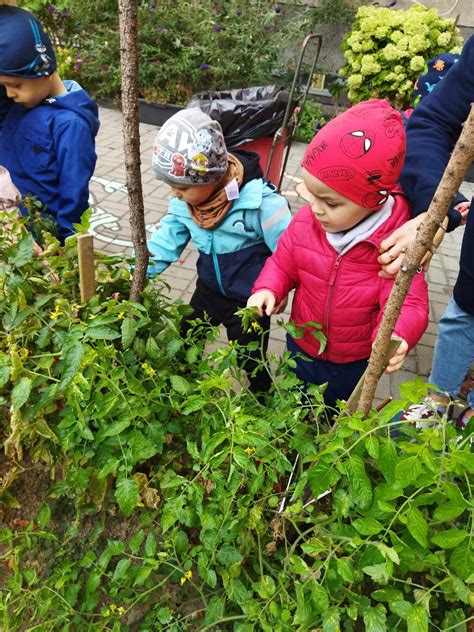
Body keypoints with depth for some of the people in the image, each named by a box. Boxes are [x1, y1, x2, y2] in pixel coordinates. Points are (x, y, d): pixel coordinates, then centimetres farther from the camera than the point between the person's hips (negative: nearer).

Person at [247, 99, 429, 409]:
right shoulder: (305, 221, -18)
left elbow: (409, 303, -31)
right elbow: (282, 264, -4)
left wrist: (395, 337, -52)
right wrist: (267, 289, -24)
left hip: (354, 363, -2)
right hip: (301, 346, 3)